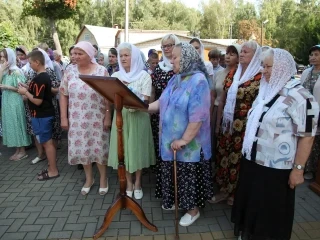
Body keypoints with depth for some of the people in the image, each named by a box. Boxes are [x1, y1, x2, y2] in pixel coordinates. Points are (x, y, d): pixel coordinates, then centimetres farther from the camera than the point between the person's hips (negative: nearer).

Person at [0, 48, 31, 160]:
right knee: (11, 125, 10)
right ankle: (17, 150, 20)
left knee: (17, 124, 0)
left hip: (15, 102, -7)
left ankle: (22, 151, 10)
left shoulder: (16, 71, -10)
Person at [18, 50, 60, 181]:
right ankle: (51, 167, 25)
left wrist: (25, 92, -10)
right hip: (46, 114, 10)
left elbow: (38, 100, -23)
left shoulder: (39, 79, -21)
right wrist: (28, 89, 9)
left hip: (41, 116, -10)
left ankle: (53, 171, 7)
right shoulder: (45, 76, 10)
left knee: (47, 142, -2)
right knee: (48, 141, 15)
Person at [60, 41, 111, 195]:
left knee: (99, 148, 7)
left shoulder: (102, 71, -7)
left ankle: (103, 178, 29)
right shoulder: (70, 71, 1)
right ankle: (89, 178, 33)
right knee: (81, 148, 12)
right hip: (77, 119, 3)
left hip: (97, 119, -3)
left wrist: (108, 117, -8)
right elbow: (63, 95, 4)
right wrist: (63, 117, 0)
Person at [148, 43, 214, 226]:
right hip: (171, 139, 8)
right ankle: (175, 200, 42)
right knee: (173, 173, 20)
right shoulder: (175, 79, 8)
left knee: (189, 176, 8)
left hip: (189, 143, -7)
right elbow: (161, 103, 10)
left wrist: (185, 139, -22)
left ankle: (193, 209, 29)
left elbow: (198, 116, -24)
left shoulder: (198, 81, -19)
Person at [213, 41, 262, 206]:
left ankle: (237, 192, 27)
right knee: (223, 154, 11)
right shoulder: (232, 74, 8)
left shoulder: (260, 76, -9)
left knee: (239, 157, 6)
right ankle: (224, 189, 29)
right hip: (227, 123, 6)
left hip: (246, 125, -5)